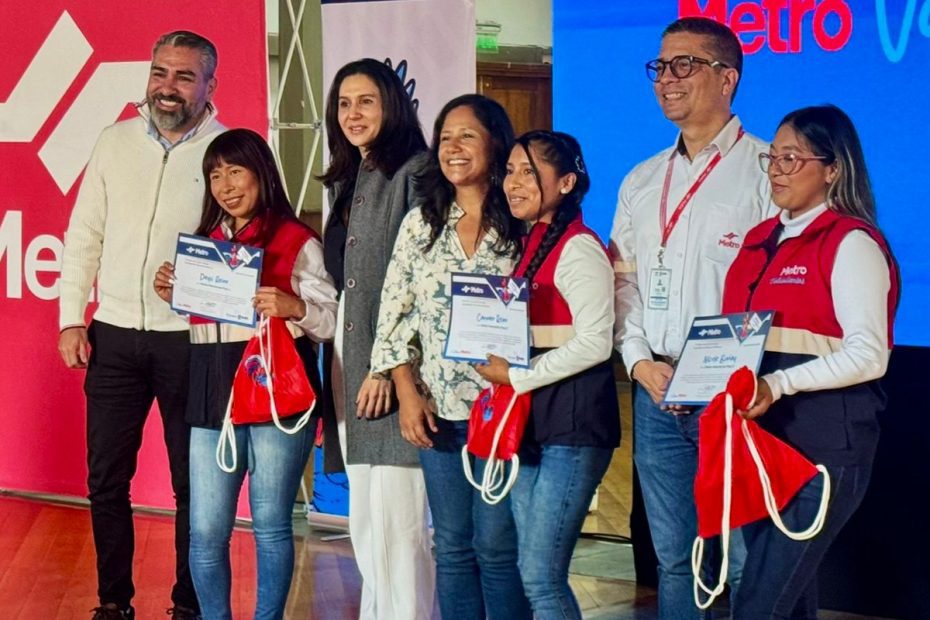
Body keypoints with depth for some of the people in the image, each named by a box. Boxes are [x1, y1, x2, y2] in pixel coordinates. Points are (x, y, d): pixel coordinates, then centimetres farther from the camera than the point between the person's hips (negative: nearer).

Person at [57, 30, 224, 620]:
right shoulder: (116, 142, 7)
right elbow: (85, 235, 10)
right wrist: (71, 318, 4)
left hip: (189, 342, -3)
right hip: (115, 335, 3)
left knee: (193, 482, 7)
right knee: (106, 479, 8)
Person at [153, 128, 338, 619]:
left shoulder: (296, 240, -3)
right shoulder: (203, 241, 15)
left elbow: (333, 320, -7)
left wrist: (295, 307, -25)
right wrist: (172, 295, 6)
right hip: (213, 395, 5)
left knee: (271, 526, 4)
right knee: (205, 532, 3)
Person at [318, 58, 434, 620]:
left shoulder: (414, 172, -8)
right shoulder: (348, 182, 19)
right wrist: (341, 365, 13)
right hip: (353, 363, 9)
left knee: (398, 521, -8)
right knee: (364, 522, 12)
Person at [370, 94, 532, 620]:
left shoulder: (522, 227, -2)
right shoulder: (420, 225, 7)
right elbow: (393, 316, 8)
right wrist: (408, 394, -1)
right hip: (439, 414, 3)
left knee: (497, 546, -3)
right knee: (452, 547, 8)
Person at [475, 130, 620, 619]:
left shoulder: (578, 249, -11)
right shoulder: (528, 245, 15)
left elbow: (594, 342, -18)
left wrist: (516, 377, -13)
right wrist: (497, 368, 3)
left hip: (571, 419, -9)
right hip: (530, 420, 9)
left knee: (541, 576, -9)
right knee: (534, 573, 10)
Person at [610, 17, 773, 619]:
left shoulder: (767, 170, -3)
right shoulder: (642, 181, 17)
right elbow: (622, 278, 17)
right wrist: (640, 361, 1)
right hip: (656, 392, 6)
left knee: (747, 562, -4)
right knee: (673, 557, 11)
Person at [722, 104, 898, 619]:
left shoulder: (852, 243, -8)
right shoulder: (763, 239, 15)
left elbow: (868, 355, -17)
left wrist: (778, 384, -25)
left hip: (823, 441, -8)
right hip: (761, 435, 8)